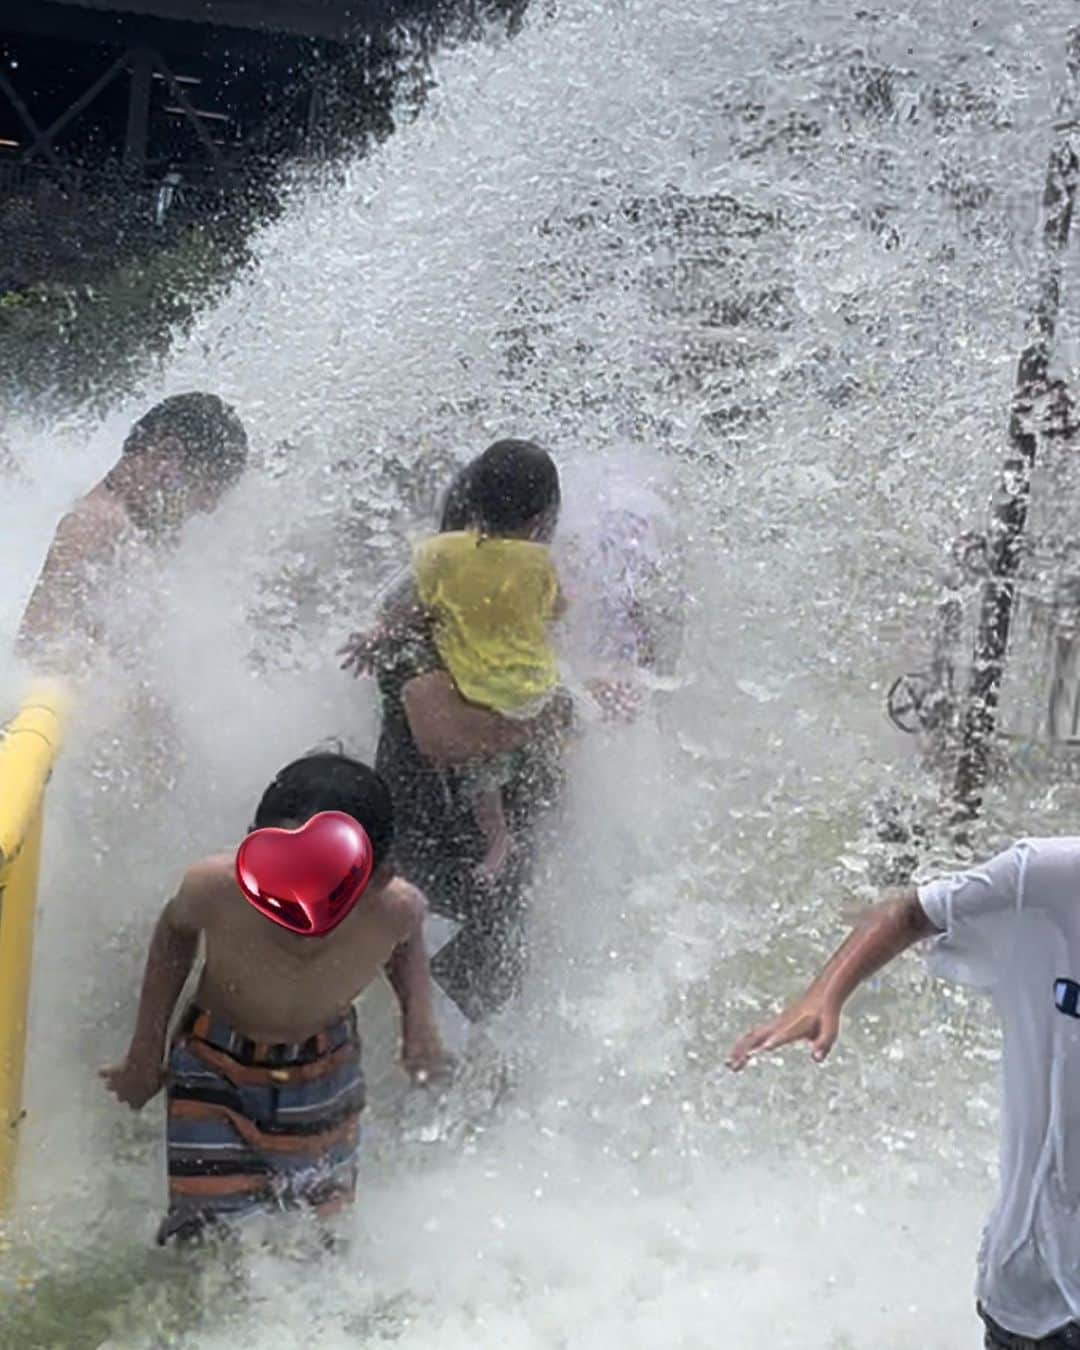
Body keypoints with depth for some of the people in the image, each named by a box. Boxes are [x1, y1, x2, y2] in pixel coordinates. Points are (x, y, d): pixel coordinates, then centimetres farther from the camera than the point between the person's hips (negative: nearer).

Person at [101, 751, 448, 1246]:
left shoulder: (394, 908, -32)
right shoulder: (216, 888, -36)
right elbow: (176, 929, -9)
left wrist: (419, 1016, -18)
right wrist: (144, 1055, -3)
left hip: (324, 1073, 2)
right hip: (214, 1064, -2)